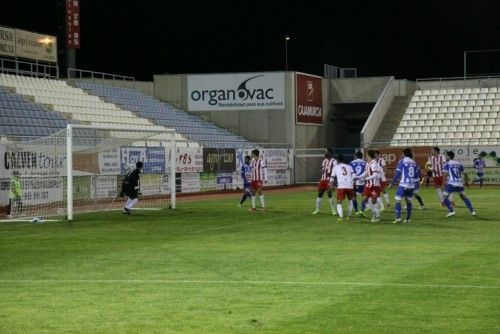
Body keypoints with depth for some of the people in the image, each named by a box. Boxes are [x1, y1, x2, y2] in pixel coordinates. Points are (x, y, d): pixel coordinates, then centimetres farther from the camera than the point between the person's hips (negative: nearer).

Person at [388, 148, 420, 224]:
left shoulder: (402, 162, -5)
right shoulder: (414, 163, 11)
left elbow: (397, 174, -6)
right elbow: (417, 174, 14)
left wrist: (392, 183, 0)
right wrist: (415, 182, 25)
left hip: (403, 184, -6)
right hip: (411, 185, 6)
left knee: (398, 200, -3)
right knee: (408, 201, 14)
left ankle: (398, 218, -14)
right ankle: (408, 219, 15)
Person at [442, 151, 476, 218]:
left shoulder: (447, 164, 2)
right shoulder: (459, 164, 16)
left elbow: (446, 174, -9)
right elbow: (464, 173, 16)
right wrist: (466, 182, 29)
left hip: (451, 184, -5)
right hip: (460, 183, 5)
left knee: (444, 197, 5)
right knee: (463, 197, 19)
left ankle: (451, 211, -8)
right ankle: (472, 211, 14)